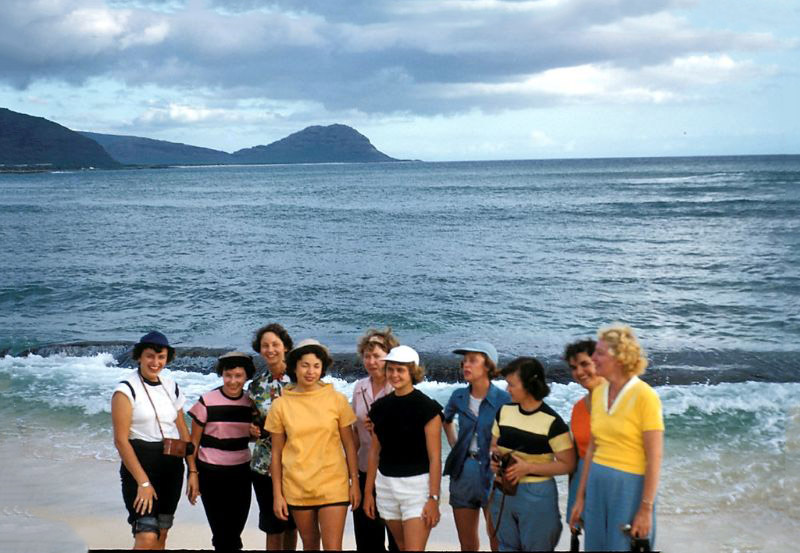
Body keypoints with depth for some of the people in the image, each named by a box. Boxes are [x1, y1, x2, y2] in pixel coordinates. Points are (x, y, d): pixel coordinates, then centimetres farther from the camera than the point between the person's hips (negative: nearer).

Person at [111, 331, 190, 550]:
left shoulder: (171, 387, 8)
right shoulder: (126, 389, -9)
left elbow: (183, 431, 13)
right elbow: (121, 440, -13)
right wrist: (143, 482, -17)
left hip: (171, 466, 6)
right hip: (140, 464, -6)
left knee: (161, 534, 10)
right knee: (147, 538, -15)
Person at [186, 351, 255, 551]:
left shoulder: (251, 403, 2)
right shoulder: (207, 402, -8)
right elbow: (194, 441, -2)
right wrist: (192, 473, -7)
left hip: (241, 473, 4)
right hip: (212, 474, -3)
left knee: (235, 531, 9)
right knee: (222, 532, -3)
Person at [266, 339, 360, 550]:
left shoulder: (337, 400, -3)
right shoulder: (280, 405, -1)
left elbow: (349, 444, 3)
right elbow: (276, 453, 3)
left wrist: (354, 482, 0)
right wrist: (277, 494, 2)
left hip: (333, 485, -1)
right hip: (297, 488, 1)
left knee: (333, 546, -6)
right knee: (310, 543, 15)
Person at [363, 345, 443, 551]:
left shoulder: (427, 407, -10)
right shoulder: (380, 407, 6)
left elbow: (435, 458, -10)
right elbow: (374, 452, 13)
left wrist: (433, 498, -14)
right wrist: (368, 491, 11)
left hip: (417, 486, -5)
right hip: (386, 485, 6)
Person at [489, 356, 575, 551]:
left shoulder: (551, 421, -16)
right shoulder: (504, 411, 2)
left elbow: (568, 464, -13)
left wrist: (528, 467, -20)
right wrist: (495, 458, -7)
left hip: (536, 495, -5)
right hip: (502, 492, 5)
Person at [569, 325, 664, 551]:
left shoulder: (644, 396, -13)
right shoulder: (599, 392, 6)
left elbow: (654, 458, -14)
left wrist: (646, 509, -15)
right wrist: (580, 496, 13)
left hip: (630, 487, -6)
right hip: (597, 484, 6)